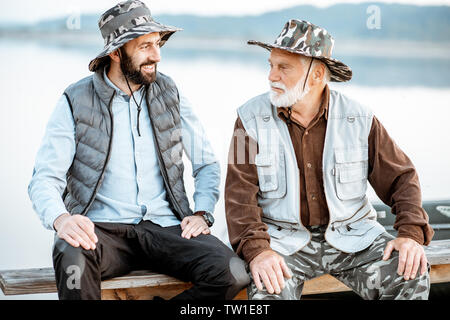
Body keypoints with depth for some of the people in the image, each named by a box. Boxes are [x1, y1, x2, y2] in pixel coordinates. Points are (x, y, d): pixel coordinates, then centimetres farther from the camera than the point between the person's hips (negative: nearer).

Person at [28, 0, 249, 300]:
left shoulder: (169, 92, 10)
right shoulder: (76, 101, 2)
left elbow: (207, 163, 15)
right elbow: (45, 178, -3)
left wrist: (202, 213, -4)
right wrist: (60, 218, -26)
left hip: (164, 227, 3)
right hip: (102, 229, -3)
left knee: (233, 273, -25)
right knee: (72, 257, -39)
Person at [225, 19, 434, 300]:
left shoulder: (359, 118, 0)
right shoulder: (252, 118, -3)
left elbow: (400, 177, 3)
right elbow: (240, 193, -8)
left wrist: (411, 234, -13)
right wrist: (257, 250, -24)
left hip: (350, 236, 2)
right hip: (284, 239, -2)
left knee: (412, 277, -20)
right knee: (267, 289, -33)